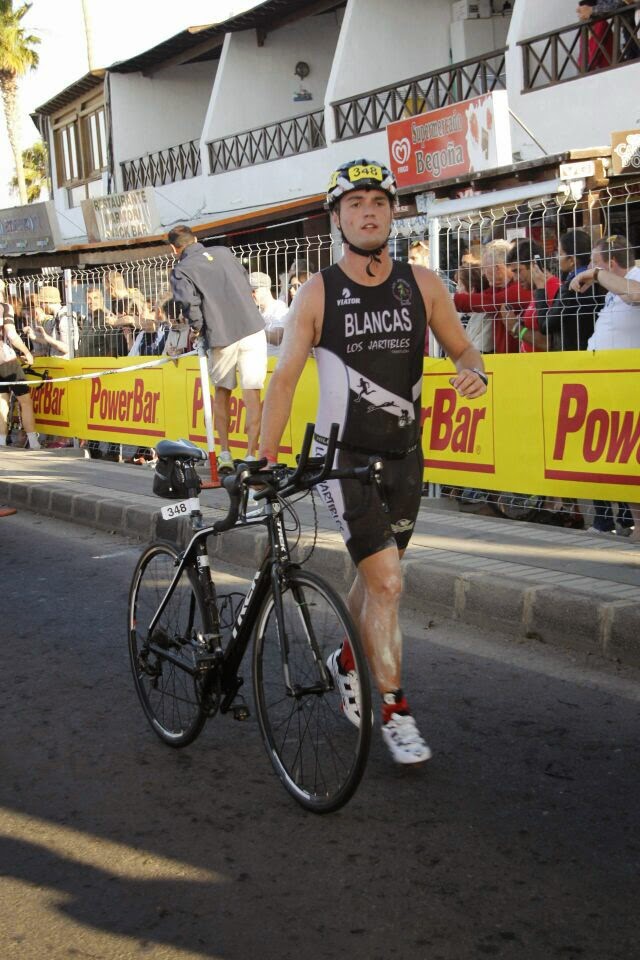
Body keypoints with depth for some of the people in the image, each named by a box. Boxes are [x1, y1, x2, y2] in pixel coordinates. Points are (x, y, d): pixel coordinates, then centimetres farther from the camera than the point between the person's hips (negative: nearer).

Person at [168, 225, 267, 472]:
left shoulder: (181, 270, 1)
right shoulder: (223, 252, 15)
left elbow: (189, 304, -12)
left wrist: (199, 330, 4)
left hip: (221, 336, -2)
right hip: (253, 329, 2)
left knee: (221, 393, 18)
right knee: (252, 394, 0)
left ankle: (225, 454, 19)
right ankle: (251, 455, -4)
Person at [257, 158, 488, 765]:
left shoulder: (421, 284, 1)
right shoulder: (318, 293, -7)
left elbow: (461, 348, 9)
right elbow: (285, 378, -8)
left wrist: (473, 371, -16)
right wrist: (265, 457, -16)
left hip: (403, 456, 4)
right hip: (342, 456, -4)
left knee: (374, 576, 17)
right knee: (387, 582, -13)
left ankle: (346, 661, 45)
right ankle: (395, 713, 0)